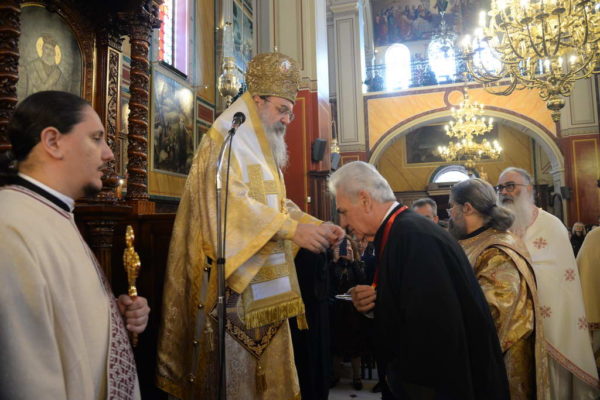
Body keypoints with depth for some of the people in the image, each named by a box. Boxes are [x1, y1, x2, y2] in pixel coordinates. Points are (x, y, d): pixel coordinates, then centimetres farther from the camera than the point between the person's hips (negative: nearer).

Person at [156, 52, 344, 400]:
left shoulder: (264, 153, 19)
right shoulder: (224, 143, -8)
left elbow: (279, 205, 16)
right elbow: (228, 202, -22)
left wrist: (317, 225, 0)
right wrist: (292, 229, -27)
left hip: (265, 286, 9)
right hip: (233, 285, -8)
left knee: (270, 371, 13)